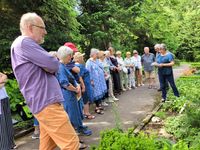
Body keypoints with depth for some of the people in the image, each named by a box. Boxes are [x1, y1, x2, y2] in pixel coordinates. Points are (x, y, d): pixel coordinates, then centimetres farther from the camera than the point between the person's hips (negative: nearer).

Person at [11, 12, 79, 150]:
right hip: (46, 103, -11)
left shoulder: (25, 44, 21)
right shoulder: (24, 42, -12)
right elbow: (54, 65, -17)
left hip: (44, 101, 11)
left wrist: (47, 65, -1)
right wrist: (51, 62, 4)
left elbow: (50, 68, 20)